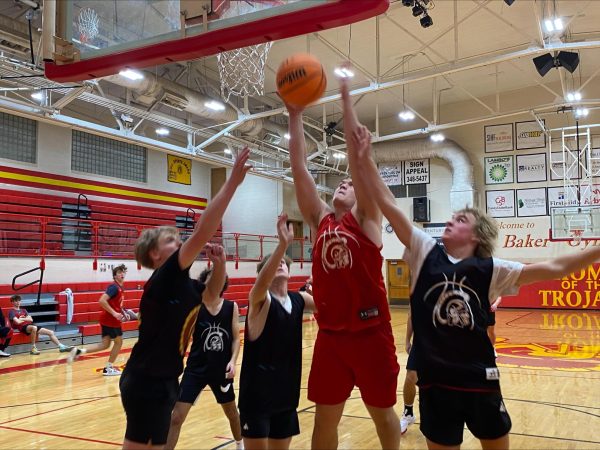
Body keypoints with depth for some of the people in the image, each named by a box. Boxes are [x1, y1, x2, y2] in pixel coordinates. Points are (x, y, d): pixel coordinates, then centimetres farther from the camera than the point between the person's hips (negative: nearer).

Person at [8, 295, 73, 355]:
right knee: (34, 328, -43)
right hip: (22, 327, -7)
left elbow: (31, 320, 13)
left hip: (30, 325, 7)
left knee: (51, 332, 0)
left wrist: (22, 319, -1)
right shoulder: (12, 312, 4)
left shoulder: (23, 310, 25)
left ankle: (61, 346, 6)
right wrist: (26, 318, 2)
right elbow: (18, 322, -13)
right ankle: (33, 348, -33)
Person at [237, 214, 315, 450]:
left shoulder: (299, 300, 4)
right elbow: (262, 283, -34)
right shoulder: (259, 299, -13)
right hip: (257, 391, -5)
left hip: (287, 389, 6)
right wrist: (283, 243, -46)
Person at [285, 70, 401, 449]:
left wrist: (347, 101, -7)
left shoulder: (367, 220, -1)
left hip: (371, 332, -3)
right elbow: (300, 169, 4)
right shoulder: (320, 220, 8)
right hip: (330, 334, 4)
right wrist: (295, 115, 2)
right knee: (325, 418, 12)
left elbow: (358, 157, -7)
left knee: (383, 412, 13)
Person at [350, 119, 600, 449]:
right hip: (435, 379, 0)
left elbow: (553, 268, -5)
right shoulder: (425, 252, -2)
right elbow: (389, 206, -7)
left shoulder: (491, 269, -3)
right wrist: (365, 161, -11)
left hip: (479, 378, 0)